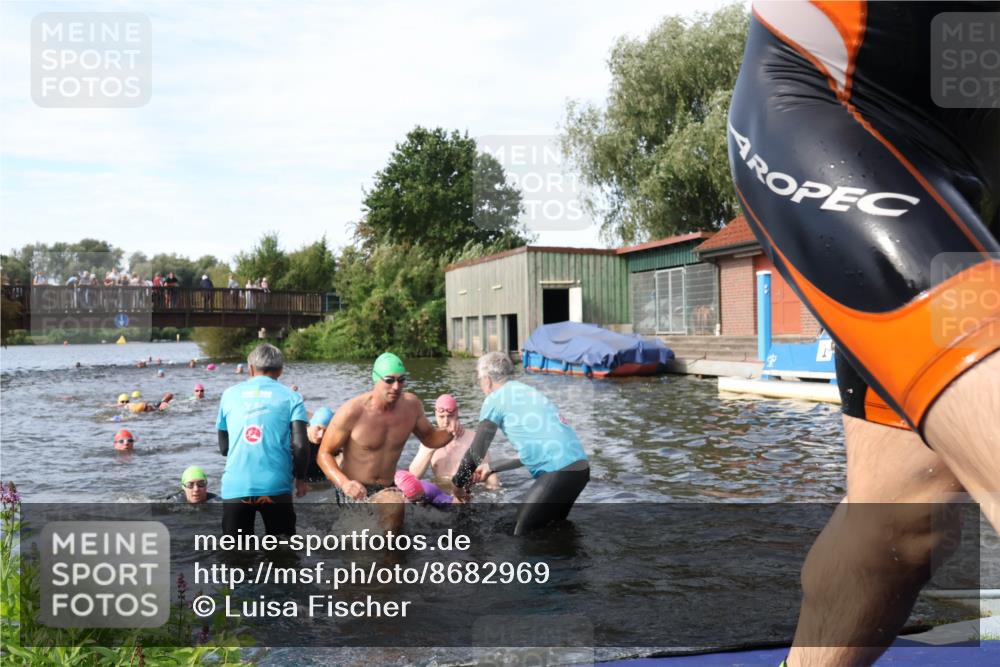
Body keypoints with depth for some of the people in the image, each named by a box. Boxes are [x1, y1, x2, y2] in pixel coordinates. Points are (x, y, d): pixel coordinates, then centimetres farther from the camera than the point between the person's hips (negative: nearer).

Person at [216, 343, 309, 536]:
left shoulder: (229, 394, 11)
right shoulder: (291, 397, 4)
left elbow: (223, 447, 15)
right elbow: (300, 446, -7)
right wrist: (300, 479, 8)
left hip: (235, 487, 2)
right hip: (275, 486, -1)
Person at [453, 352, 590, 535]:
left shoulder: (496, 398, 1)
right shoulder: (526, 391, 25)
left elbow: (476, 452, 5)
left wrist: (458, 483, 20)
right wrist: (491, 468, 37)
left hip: (558, 472, -8)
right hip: (580, 467, 8)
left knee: (522, 535, 2)